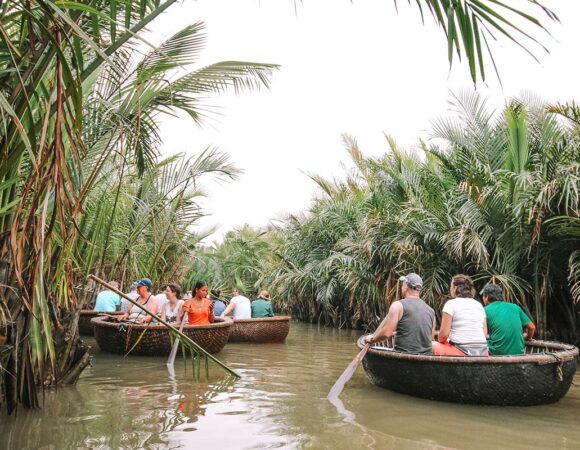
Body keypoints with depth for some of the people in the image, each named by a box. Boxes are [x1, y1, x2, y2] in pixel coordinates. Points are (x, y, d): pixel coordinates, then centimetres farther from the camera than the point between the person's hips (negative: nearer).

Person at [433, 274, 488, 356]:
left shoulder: (451, 303, -5)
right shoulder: (479, 305, 13)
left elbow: (444, 334, -9)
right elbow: (485, 333, 12)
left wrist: (440, 342, 10)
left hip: (462, 352, -7)